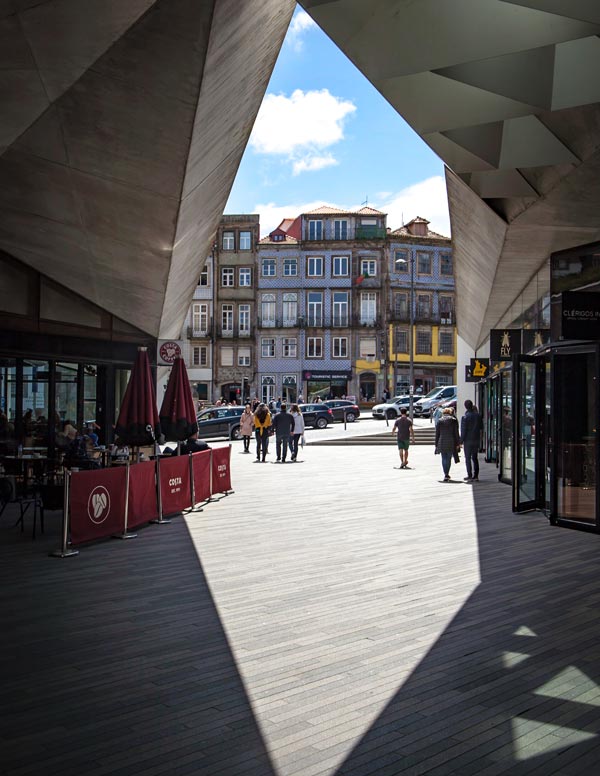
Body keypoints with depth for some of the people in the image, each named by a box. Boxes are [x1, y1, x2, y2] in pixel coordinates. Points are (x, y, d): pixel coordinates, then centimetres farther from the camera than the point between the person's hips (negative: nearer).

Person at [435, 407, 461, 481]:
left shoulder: (440, 421, 4)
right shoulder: (454, 420, 2)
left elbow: (437, 434, 4)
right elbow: (456, 433, 0)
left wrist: (436, 444, 9)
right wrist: (457, 444, 4)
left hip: (442, 443, 0)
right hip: (451, 443, 0)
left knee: (444, 459, 6)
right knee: (449, 458, 7)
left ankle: (446, 474, -2)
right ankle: (446, 474, 4)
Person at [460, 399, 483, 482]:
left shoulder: (465, 417, -14)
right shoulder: (478, 415, 0)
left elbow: (463, 430, -13)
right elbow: (481, 427, 10)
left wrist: (461, 441, -6)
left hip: (468, 440, -5)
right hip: (476, 439, 5)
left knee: (468, 458, 2)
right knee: (475, 457, 12)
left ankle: (470, 476, 0)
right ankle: (476, 476, 11)